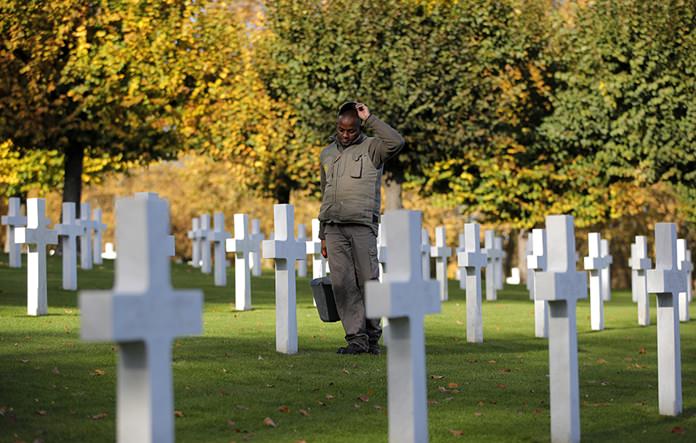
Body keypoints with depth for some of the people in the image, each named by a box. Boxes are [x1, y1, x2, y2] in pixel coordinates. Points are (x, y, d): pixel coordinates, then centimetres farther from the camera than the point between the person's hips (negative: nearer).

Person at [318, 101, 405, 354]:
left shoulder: (371, 148, 4)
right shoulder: (327, 155, 19)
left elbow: (396, 143, -19)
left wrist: (369, 119, -12)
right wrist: (323, 236, 20)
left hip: (362, 226, -4)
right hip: (334, 227, 4)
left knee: (368, 281, -5)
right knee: (342, 284, -4)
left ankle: (372, 336, 8)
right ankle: (356, 338, -4)